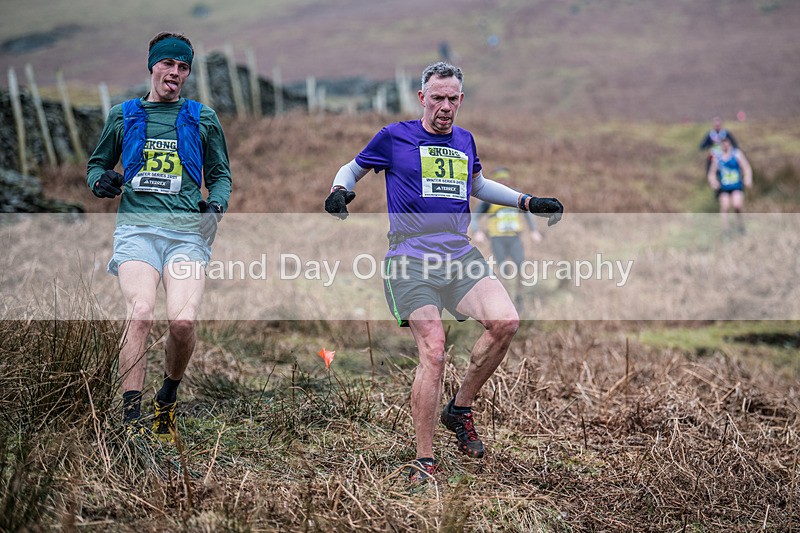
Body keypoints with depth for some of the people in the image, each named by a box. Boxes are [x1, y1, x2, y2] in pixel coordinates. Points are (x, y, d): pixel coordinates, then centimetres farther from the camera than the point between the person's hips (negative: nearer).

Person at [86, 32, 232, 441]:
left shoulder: (203, 118, 16)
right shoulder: (123, 115, 15)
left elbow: (220, 174, 21)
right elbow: (97, 163, 24)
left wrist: (216, 204, 0)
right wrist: (100, 181, 1)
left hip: (187, 232, 0)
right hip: (137, 228, 0)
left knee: (183, 320, -21)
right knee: (141, 313, -26)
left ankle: (167, 398, 8)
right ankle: (131, 419, -23)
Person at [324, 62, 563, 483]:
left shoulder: (464, 141, 17)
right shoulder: (394, 137, 3)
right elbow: (352, 169, 15)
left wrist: (528, 202, 29)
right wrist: (340, 190, -8)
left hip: (460, 255, 5)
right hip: (411, 260, -5)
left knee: (505, 322, -18)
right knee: (433, 352, -17)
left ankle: (460, 410, 3)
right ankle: (424, 462, -8)